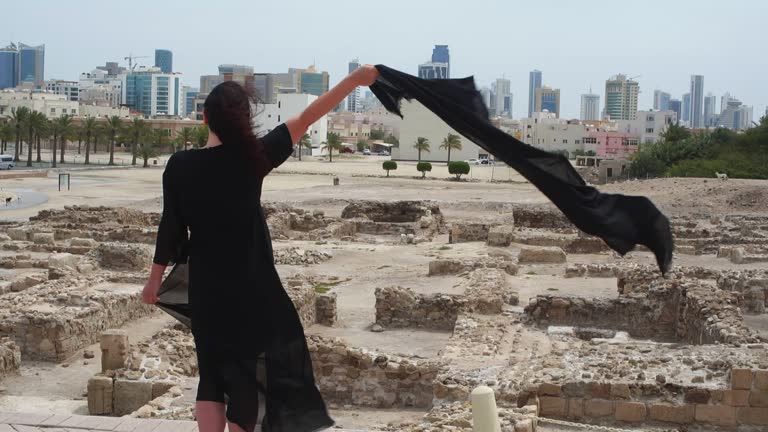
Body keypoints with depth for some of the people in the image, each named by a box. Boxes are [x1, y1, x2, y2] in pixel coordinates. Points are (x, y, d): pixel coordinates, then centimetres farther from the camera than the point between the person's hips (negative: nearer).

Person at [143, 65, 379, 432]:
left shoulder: (179, 166, -7)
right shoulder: (253, 157, -12)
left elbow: (170, 227, -1)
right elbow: (306, 120, -8)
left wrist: (155, 277, 12)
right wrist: (353, 80, -2)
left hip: (205, 291, 2)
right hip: (252, 290, -2)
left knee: (212, 372, 13)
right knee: (249, 373, 11)